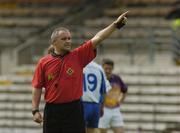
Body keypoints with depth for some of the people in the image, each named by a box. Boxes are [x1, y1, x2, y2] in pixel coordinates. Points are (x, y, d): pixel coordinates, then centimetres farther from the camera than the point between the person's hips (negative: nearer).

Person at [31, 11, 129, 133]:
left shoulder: (78, 56, 2)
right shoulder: (43, 62, 1)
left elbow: (97, 39, -5)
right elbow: (37, 88, 3)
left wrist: (116, 24, -12)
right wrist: (35, 110, -3)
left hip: (74, 110, 0)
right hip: (52, 111, 0)